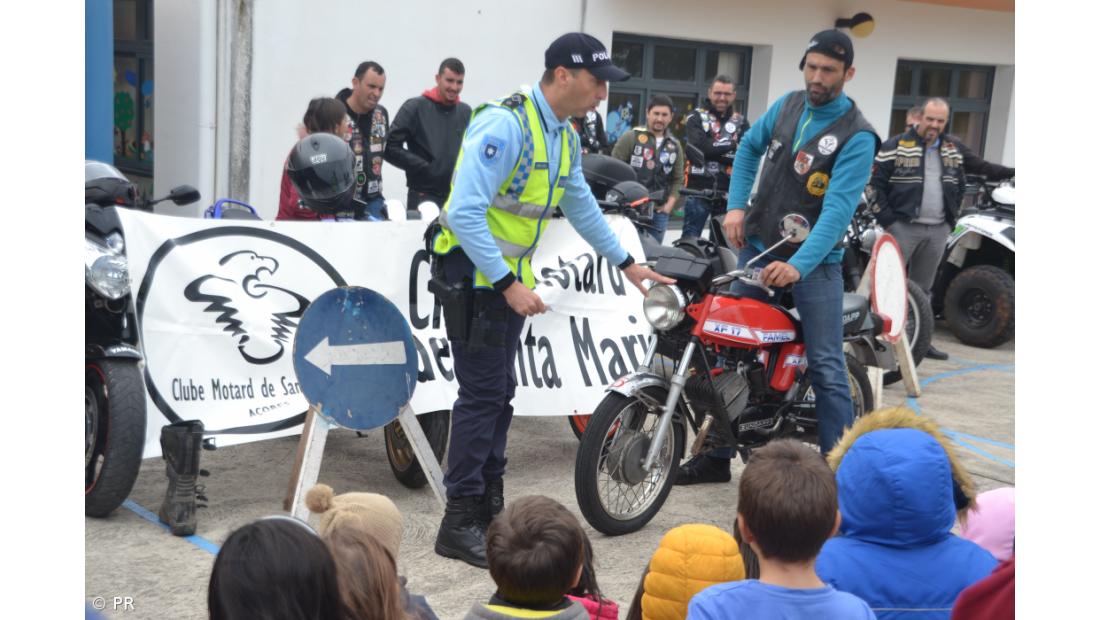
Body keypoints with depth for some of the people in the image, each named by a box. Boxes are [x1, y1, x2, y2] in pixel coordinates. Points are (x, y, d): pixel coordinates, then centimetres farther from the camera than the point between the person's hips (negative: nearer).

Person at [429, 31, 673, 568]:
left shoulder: (565, 137, 9)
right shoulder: (505, 124, -21)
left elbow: (582, 206, 22)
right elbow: (465, 212, -26)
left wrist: (626, 263, 24)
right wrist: (509, 284, -27)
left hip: (509, 279, 9)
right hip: (473, 275, -9)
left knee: (500, 395, 12)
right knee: (482, 395, -8)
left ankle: (489, 507, 21)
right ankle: (459, 524, 0)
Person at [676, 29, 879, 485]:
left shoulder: (857, 136, -14)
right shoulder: (788, 105, 4)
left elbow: (838, 208, -24)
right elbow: (750, 147, 20)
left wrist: (798, 266, -35)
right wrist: (736, 204, 5)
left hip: (814, 263, -5)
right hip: (757, 248, 5)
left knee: (827, 369, -6)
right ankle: (717, 456, 19)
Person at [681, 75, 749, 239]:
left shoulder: (740, 122, 12)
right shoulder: (696, 118, 3)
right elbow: (699, 147, -15)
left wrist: (713, 150, -14)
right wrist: (731, 144, -10)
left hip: (728, 192, 3)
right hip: (699, 189, -3)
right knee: (690, 238, 0)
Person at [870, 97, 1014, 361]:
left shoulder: (954, 148, 13)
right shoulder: (896, 146, -4)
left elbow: (981, 167, 25)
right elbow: (876, 182, -5)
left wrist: (1012, 172, 16)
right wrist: (885, 218, -11)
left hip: (938, 231, 5)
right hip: (903, 227, -5)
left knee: (923, 289, 12)